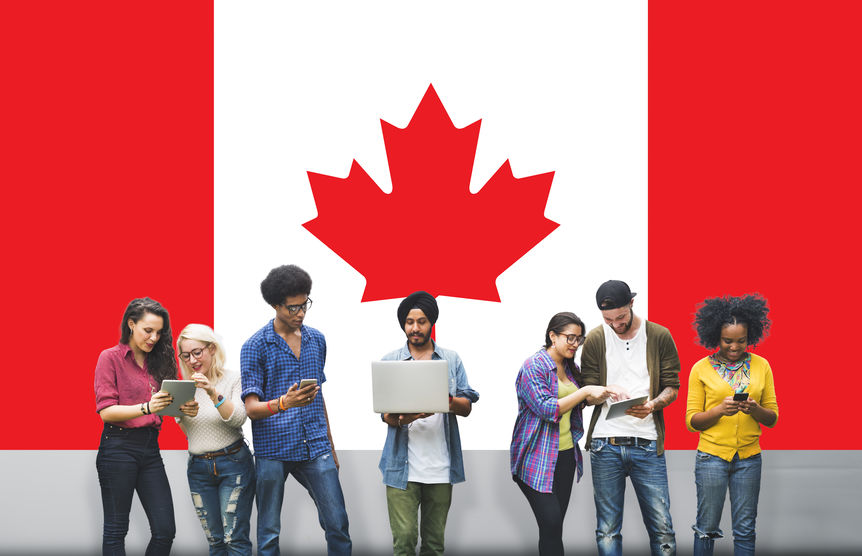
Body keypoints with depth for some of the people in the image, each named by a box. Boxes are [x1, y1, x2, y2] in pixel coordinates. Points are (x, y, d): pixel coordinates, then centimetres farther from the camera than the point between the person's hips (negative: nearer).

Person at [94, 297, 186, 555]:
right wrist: (146, 407, -24)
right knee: (116, 530, 0)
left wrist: (182, 408, -8)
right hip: (118, 446, -5)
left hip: (150, 447, 5)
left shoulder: (157, 362, 15)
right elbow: (105, 411, -11)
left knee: (165, 530, -1)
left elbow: (164, 408, 14)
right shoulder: (111, 358, -2)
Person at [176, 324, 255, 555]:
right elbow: (185, 430, 9)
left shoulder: (232, 379, -4)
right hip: (199, 467, 5)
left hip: (233, 463, -4)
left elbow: (238, 419, -16)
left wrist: (213, 393, -27)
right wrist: (185, 414, -12)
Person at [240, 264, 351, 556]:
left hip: (315, 447, 4)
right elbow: (251, 408, -8)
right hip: (272, 451, -4)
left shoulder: (317, 340, 11)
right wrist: (283, 403, -28)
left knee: (338, 524, 0)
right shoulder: (255, 346, -4)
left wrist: (330, 445, 21)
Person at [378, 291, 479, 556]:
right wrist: (404, 417, -24)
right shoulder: (390, 361, 6)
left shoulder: (451, 360, 11)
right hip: (403, 465, -2)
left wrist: (450, 402, -19)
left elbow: (467, 407, 5)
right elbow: (385, 413, -1)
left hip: (440, 465, 2)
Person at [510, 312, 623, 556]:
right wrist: (586, 391, -20)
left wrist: (601, 394, 4)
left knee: (555, 525, 7)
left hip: (566, 455, 7)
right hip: (537, 459, -7)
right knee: (550, 524, -14)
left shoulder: (572, 368, 12)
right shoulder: (533, 367, -10)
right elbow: (546, 408, -19)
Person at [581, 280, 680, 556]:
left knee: (662, 528, -2)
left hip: (647, 443, 0)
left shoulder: (660, 336, 4)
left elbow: (672, 387, 6)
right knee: (607, 531, 4)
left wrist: (652, 405, -15)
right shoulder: (595, 339, 5)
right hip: (605, 443, 1)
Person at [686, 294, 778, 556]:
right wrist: (720, 410, -19)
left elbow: (773, 418, 8)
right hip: (712, 456, -2)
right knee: (707, 527, 2)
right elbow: (691, 420, 0)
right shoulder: (701, 369, 0)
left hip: (749, 458, 2)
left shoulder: (761, 366, 6)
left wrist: (755, 410, -14)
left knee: (745, 529, 5)